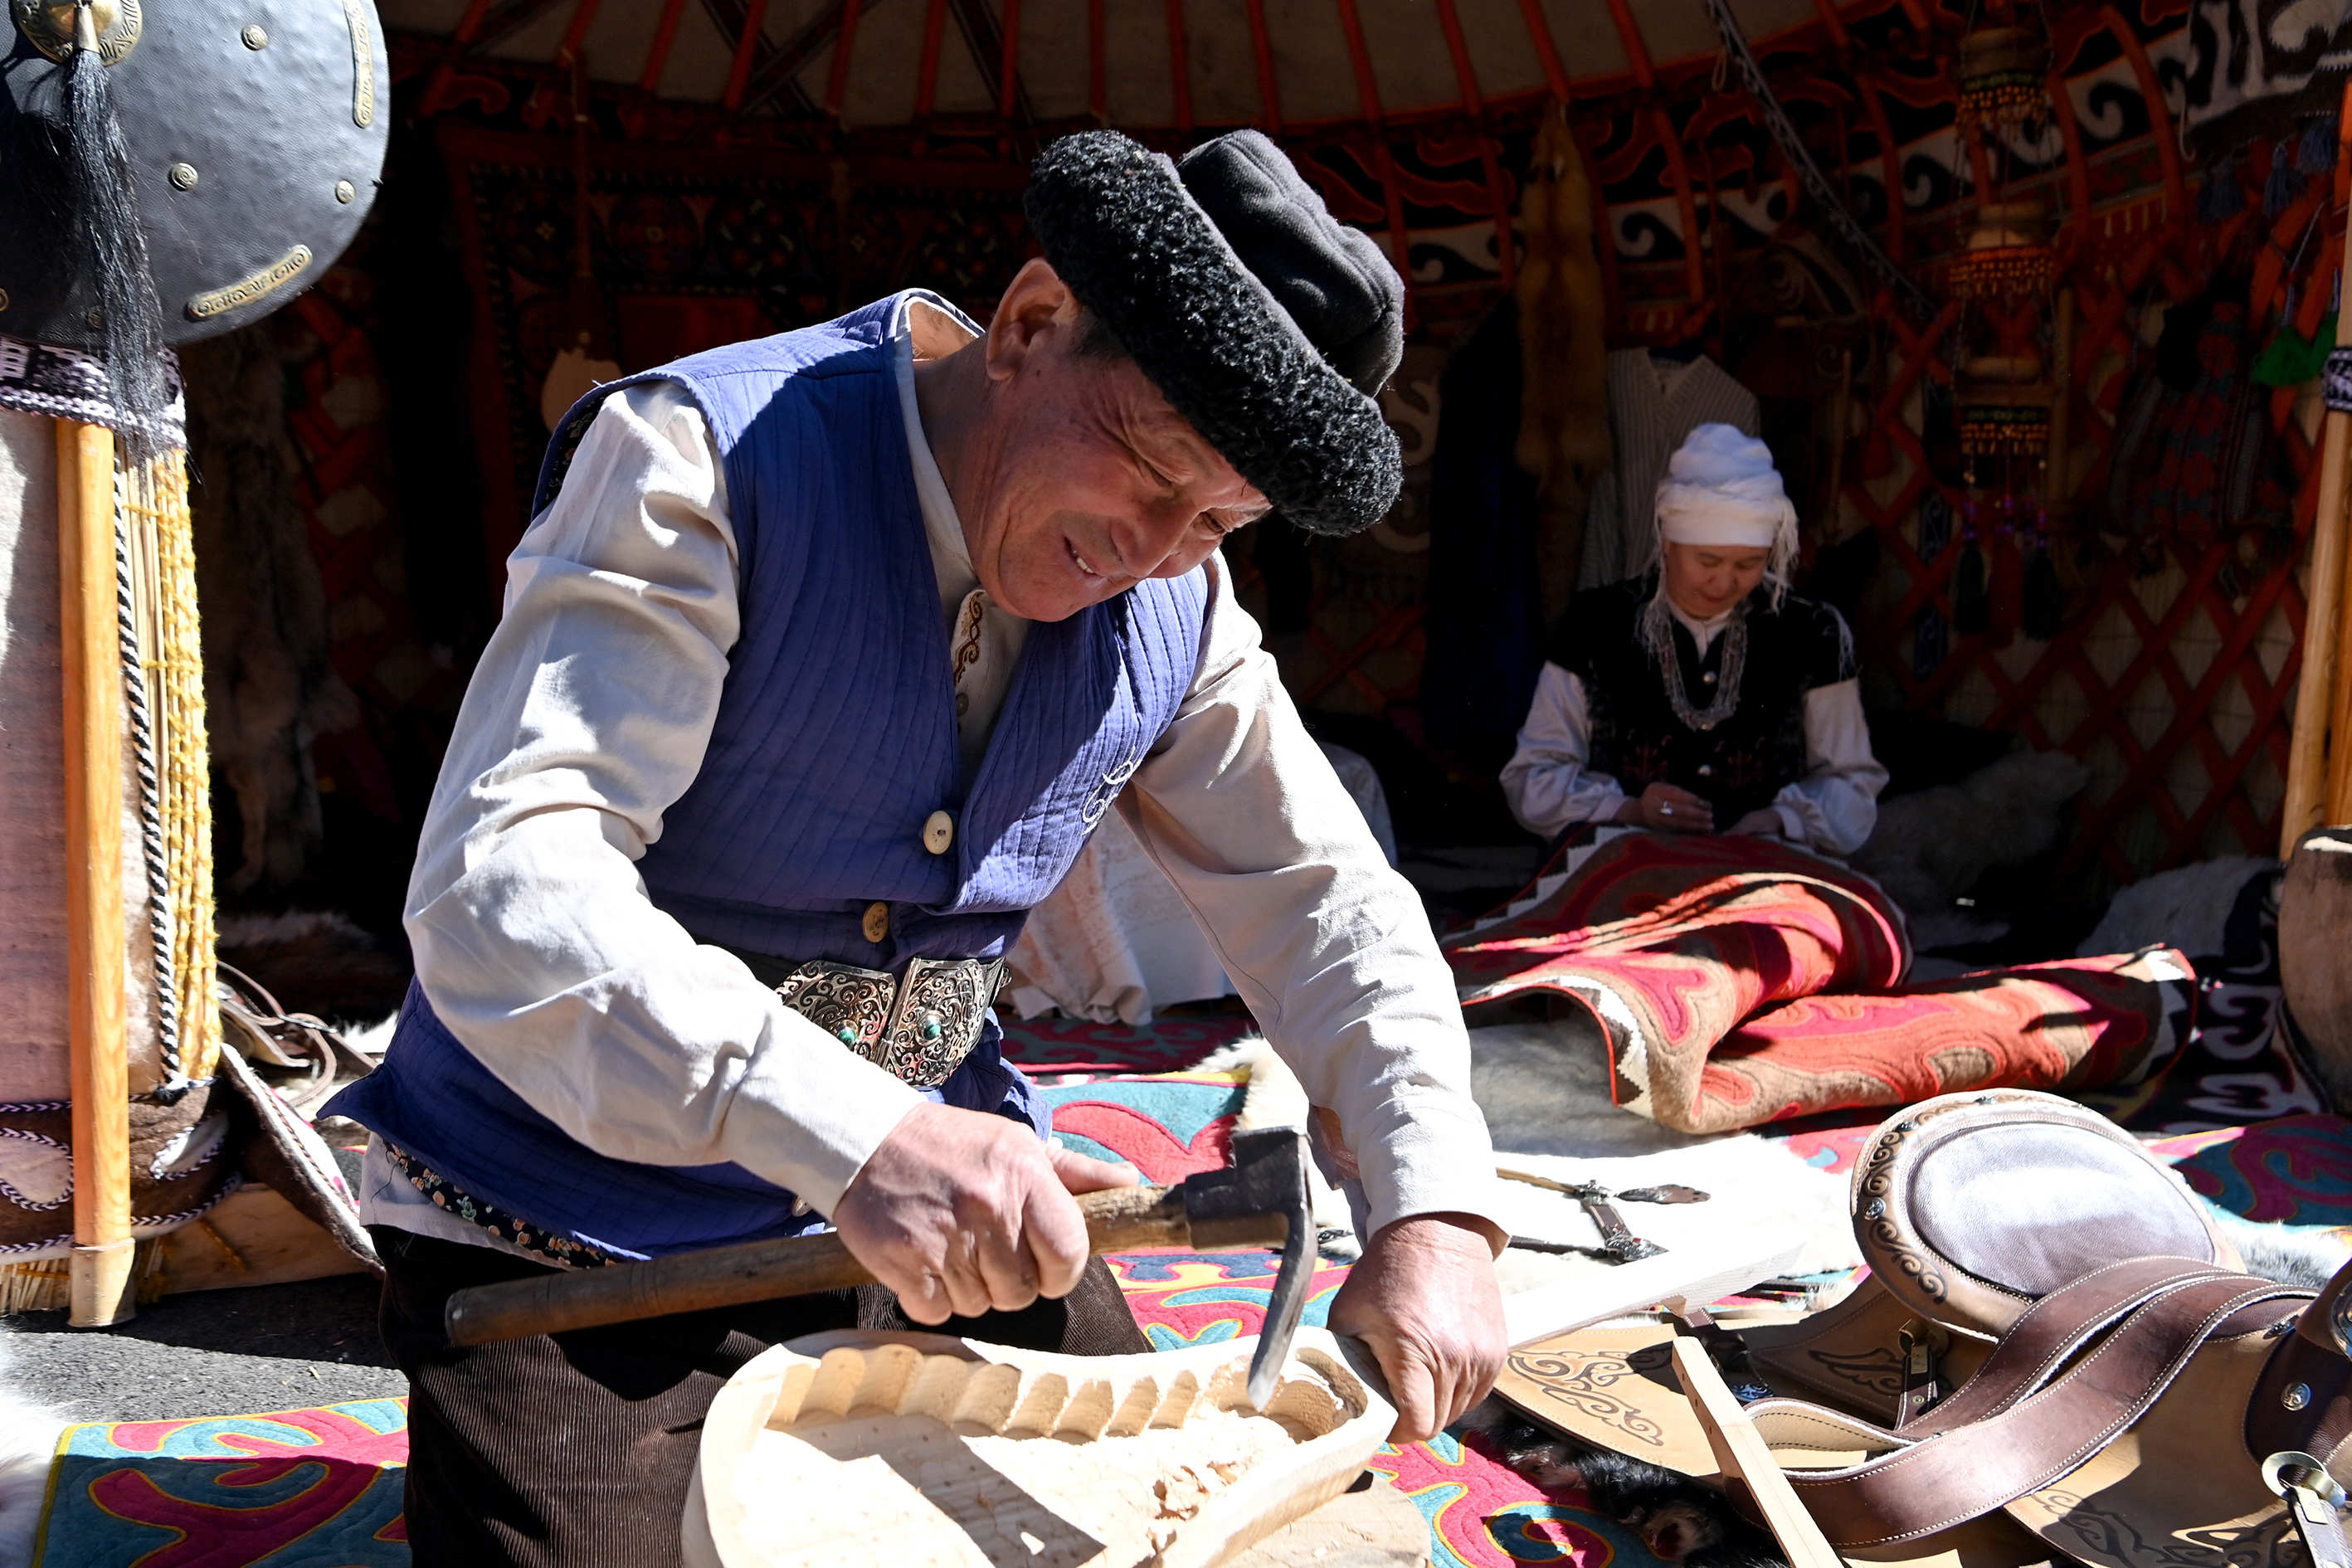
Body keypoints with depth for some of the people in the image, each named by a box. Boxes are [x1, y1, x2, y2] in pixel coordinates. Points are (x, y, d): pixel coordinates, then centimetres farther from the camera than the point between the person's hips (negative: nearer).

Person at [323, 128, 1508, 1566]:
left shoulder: (1176, 611, -4)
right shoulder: (700, 463, -22)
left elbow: (1326, 903, 3)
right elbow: (500, 884, -32)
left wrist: (1433, 1211, -13)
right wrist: (853, 1136, -45)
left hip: (942, 1200, 6)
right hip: (568, 1247, -5)